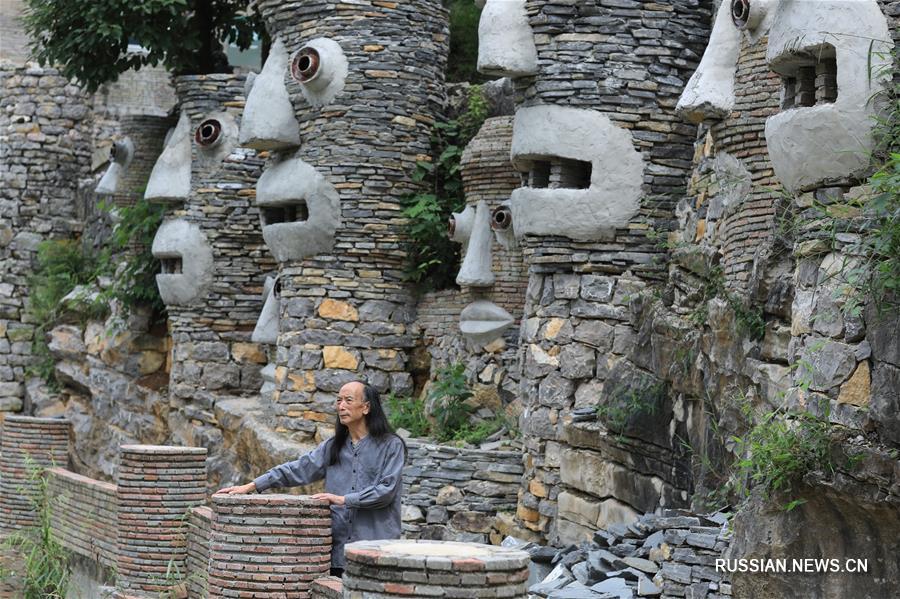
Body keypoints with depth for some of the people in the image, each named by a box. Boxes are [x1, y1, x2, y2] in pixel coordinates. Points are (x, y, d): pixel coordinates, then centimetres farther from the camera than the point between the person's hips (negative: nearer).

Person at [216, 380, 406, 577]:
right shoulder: (334, 446, 14)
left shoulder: (390, 445, -2)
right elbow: (298, 469, 10)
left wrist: (344, 499, -15)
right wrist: (251, 486, 3)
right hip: (339, 548, 4)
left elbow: (386, 489, -10)